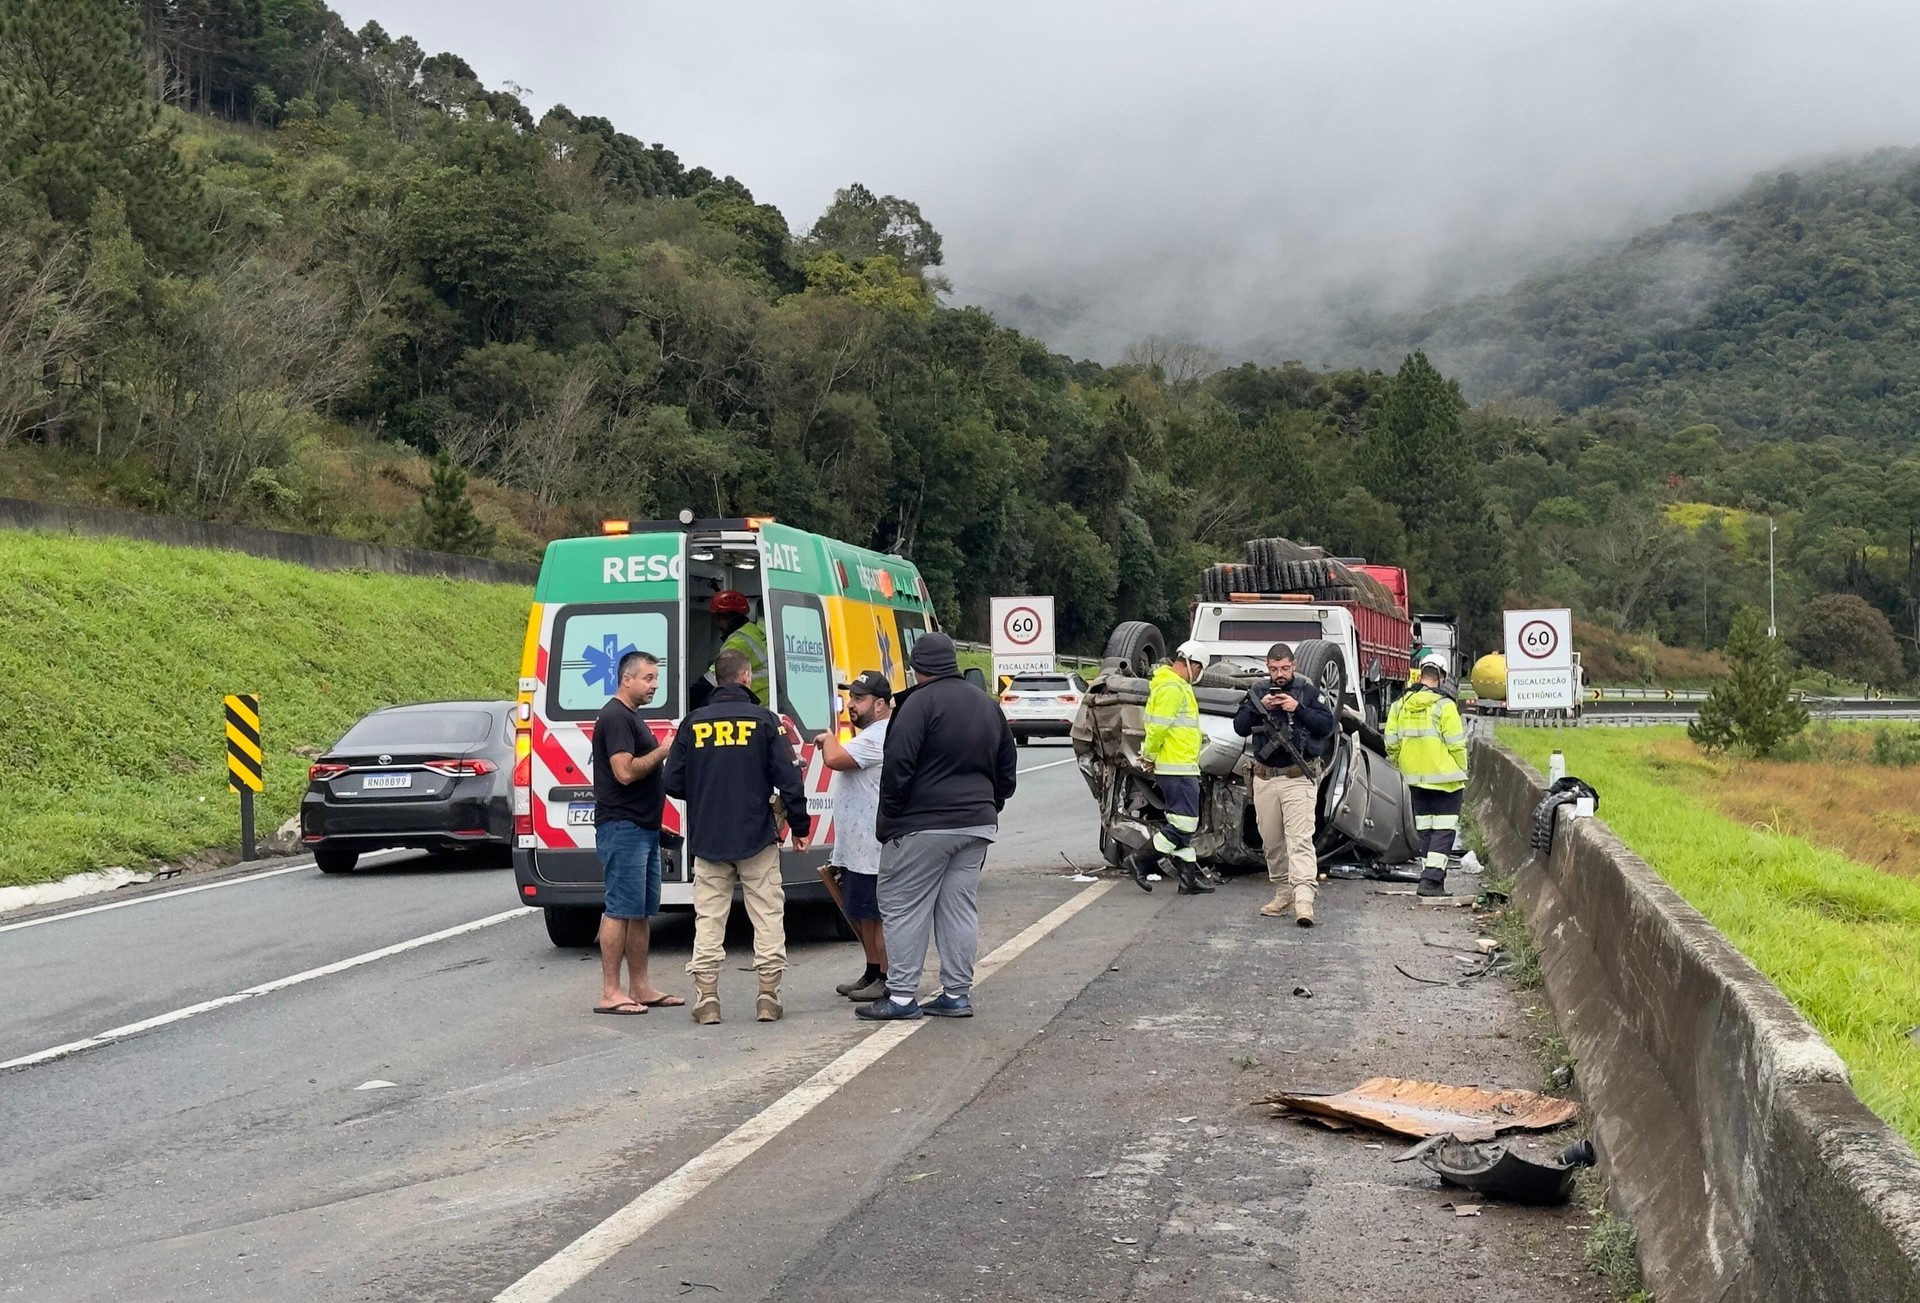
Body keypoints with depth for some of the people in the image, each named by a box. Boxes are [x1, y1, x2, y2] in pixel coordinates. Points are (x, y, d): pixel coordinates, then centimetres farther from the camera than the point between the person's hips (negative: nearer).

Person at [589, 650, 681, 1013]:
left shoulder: (632, 717, 20)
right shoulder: (615, 717, -12)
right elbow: (625, 771, -21)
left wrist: (664, 756, 15)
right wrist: (664, 750, -13)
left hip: (643, 827, 11)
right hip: (622, 827, -11)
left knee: (643, 911, 12)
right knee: (621, 909, -9)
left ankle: (640, 988, 17)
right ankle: (610, 993, -7)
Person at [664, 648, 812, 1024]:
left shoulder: (693, 723, 1)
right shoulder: (763, 719, -5)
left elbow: (674, 784, 2)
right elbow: (788, 778, -8)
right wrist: (800, 825, 3)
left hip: (707, 841, 2)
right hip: (757, 838, -2)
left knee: (708, 920, 8)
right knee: (767, 917, 7)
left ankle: (707, 1000, 7)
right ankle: (768, 997, 7)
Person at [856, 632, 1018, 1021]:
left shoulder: (921, 702, -12)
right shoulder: (987, 705, 14)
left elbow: (898, 766, -16)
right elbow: (1007, 766, 20)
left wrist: (888, 817, -7)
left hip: (923, 825, -7)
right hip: (977, 825, 7)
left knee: (903, 906, 0)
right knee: (960, 908, 11)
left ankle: (902, 996, 0)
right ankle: (957, 994, 13)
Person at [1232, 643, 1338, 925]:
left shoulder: (1308, 691, 0)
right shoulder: (1257, 692, 10)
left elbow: (1328, 724, -7)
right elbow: (1240, 727, 4)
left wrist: (1298, 708, -17)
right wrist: (1259, 708, -12)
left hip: (1298, 777, -4)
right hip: (1265, 777, 4)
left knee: (1300, 838, -14)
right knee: (1271, 841, 10)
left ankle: (1303, 899, -22)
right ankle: (1283, 893, 21)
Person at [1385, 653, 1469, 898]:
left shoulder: (1400, 705, 4)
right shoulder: (1444, 705, -13)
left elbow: (1391, 743, 6)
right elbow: (1456, 744, -12)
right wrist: (1462, 772, 1)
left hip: (1415, 778, 5)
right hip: (1444, 777, -5)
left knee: (1424, 829, 15)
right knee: (1444, 828, -2)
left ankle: (1430, 876, 18)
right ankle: (1432, 879, -11)